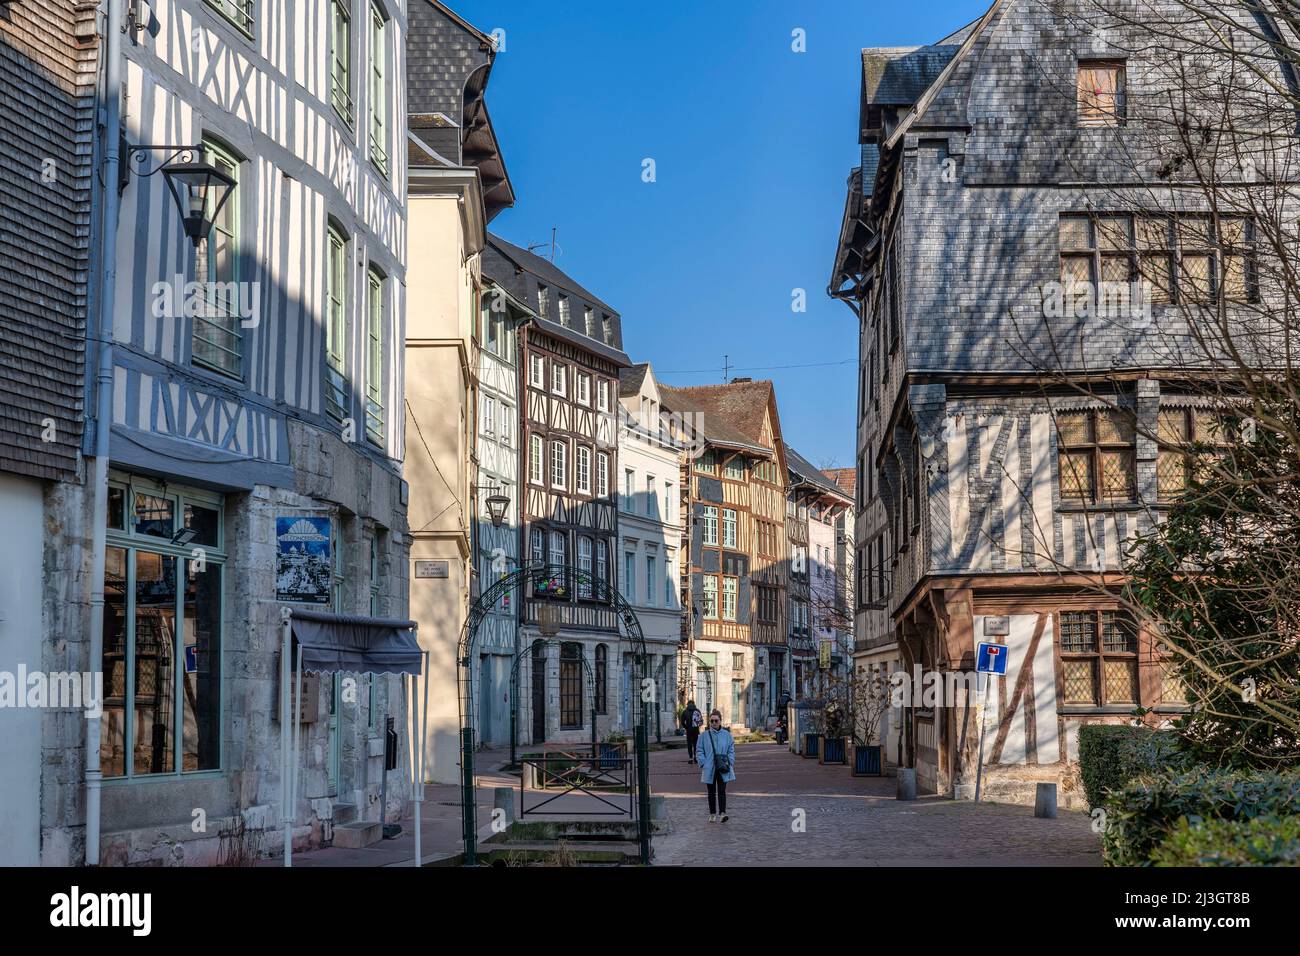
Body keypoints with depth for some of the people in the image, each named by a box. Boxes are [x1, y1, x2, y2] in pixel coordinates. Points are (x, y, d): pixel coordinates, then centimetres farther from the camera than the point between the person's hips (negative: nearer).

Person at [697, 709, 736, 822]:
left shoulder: (726, 735, 3)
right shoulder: (704, 735, 2)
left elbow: (731, 751, 7)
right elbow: (700, 751, 4)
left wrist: (730, 763, -4)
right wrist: (703, 764, -7)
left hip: (723, 768, -1)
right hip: (709, 768, 1)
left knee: (722, 791, -9)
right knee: (711, 792, 10)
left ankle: (722, 813, -17)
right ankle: (712, 814, 19)